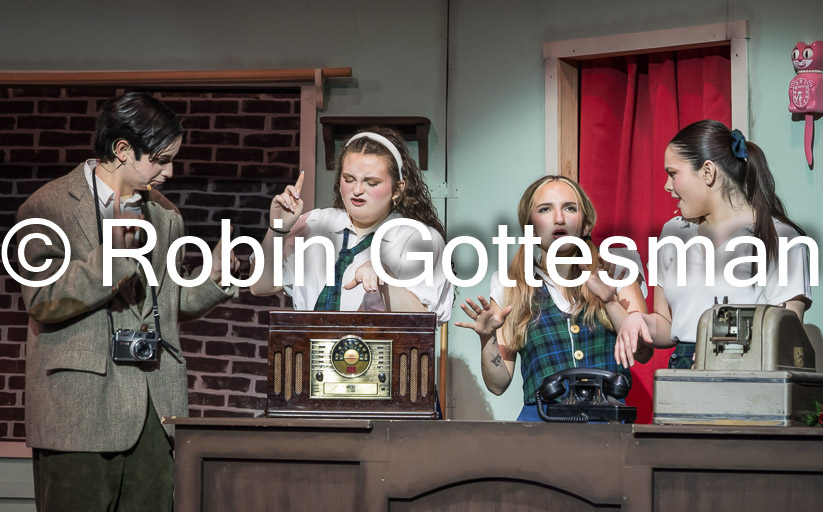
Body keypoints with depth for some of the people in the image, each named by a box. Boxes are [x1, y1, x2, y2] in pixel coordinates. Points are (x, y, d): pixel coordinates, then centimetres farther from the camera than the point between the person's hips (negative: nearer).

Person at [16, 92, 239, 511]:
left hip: (155, 408, 6)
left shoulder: (165, 214, 18)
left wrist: (215, 279, 4)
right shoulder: (50, 206, -2)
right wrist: (112, 254, -22)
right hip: (81, 409, -5)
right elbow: (41, 302, -12)